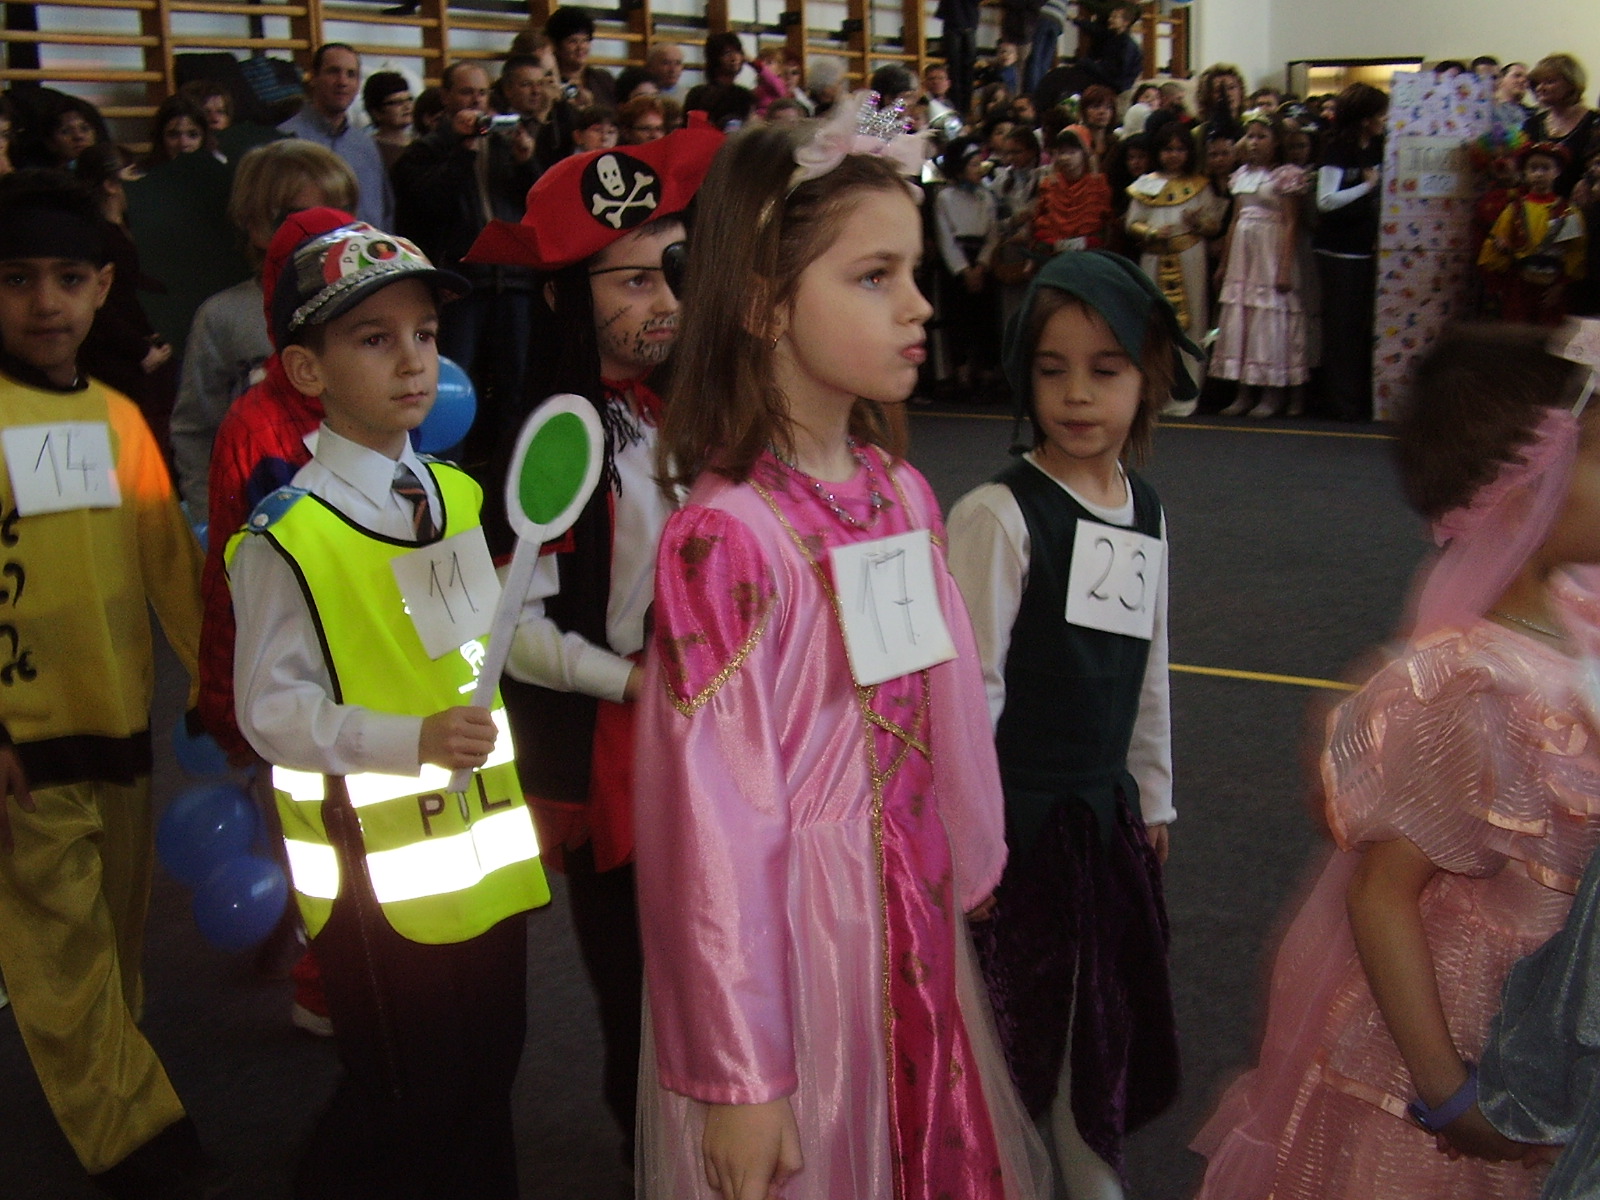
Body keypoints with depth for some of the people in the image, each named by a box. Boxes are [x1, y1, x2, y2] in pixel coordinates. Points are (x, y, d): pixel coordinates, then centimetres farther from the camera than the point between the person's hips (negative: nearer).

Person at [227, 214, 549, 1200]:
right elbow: (272, 708, -16)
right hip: (381, 863, -6)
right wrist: (412, 741, -26)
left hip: (487, 842, 7)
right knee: (407, 1102, 7)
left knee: (489, 1079, 19)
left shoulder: (457, 494, 7)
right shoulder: (287, 537, -16)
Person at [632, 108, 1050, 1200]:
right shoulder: (726, 534, -22)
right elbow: (714, 819, -21)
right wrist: (738, 1077, -16)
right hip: (793, 932, -7)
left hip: (915, 912, 7)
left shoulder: (903, 493, 1)